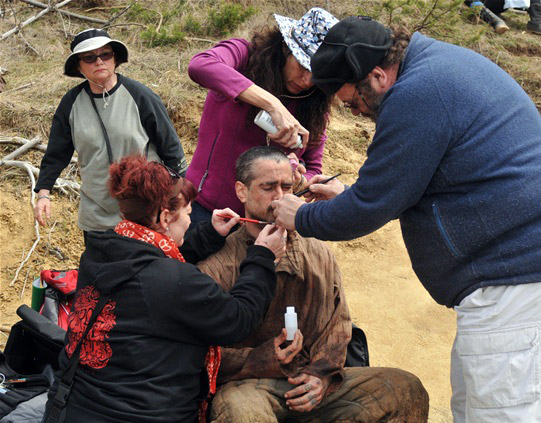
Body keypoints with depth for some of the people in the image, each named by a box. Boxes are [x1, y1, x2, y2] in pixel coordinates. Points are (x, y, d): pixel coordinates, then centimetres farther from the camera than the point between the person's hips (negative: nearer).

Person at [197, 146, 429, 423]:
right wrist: (267, 359, -18)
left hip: (312, 381, 6)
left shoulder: (319, 254, 14)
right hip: (248, 384, -5)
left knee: (407, 389, -9)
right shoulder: (216, 266, -3)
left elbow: (338, 322, 13)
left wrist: (322, 372, -5)